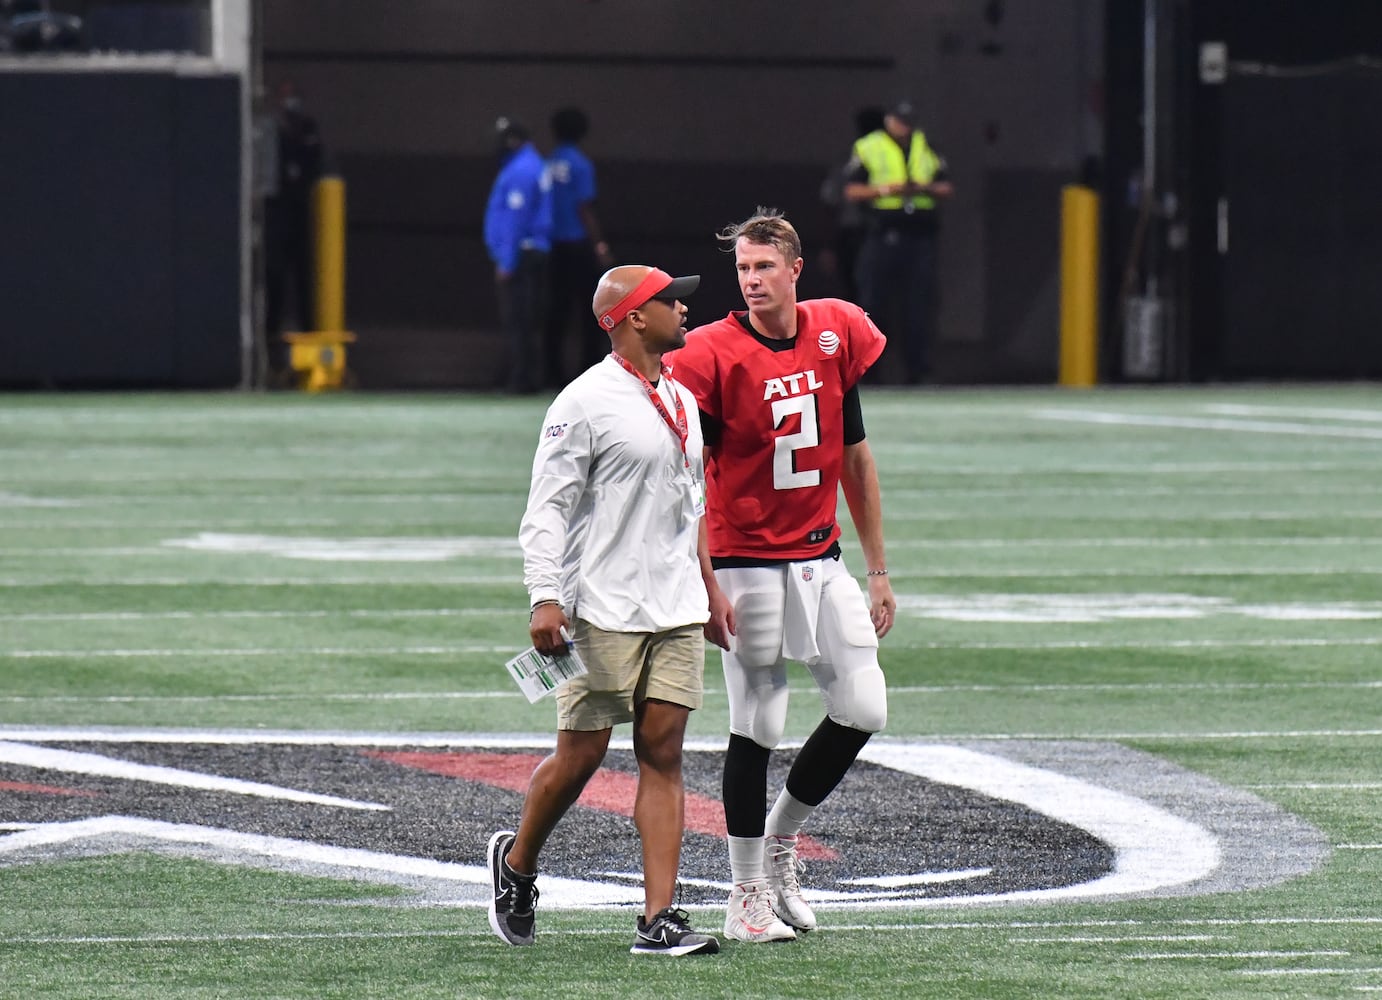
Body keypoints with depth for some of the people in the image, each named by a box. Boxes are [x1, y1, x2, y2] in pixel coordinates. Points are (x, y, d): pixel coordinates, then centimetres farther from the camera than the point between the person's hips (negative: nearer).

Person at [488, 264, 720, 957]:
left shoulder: (682, 401, 15)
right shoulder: (587, 402, -10)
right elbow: (547, 507, -12)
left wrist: (705, 589, 23)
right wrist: (545, 597, -21)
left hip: (676, 612, 7)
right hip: (603, 612, -7)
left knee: (663, 755, -1)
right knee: (580, 755, -2)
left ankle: (659, 920, -4)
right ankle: (516, 862, 25)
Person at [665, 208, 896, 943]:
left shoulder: (836, 333, 2)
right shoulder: (712, 355, -12)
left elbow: (853, 456, 11)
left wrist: (878, 571, 11)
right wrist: (707, 587, -16)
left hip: (821, 559, 5)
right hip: (748, 564, -5)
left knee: (863, 709, 0)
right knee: (757, 726, -2)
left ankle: (780, 839, 20)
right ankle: (747, 894, 8)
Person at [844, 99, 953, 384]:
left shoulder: (926, 147, 16)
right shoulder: (868, 148, 5)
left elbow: (947, 187, 15)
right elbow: (852, 190, 1)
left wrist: (926, 188, -5)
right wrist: (885, 190, -13)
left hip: (920, 236, 3)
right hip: (883, 235, -3)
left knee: (919, 306, 0)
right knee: (874, 301, -4)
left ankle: (918, 368, 4)